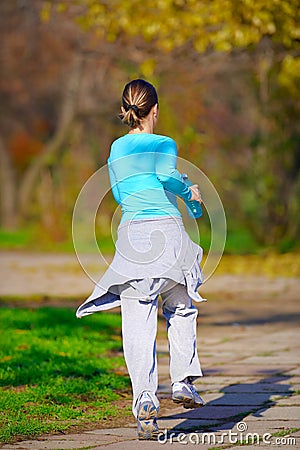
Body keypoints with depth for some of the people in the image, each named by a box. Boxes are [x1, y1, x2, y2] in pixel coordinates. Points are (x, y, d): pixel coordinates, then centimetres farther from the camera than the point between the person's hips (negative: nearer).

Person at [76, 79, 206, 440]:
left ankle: (145, 399, -15)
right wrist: (188, 191, 1)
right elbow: (167, 176, -16)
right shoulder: (164, 145, 2)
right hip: (167, 228, -2)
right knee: (181, 308, 21)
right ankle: (183, 381, 14)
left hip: (131, 233, 2)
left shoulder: (116, 149, 15)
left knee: (138, 323, -2)